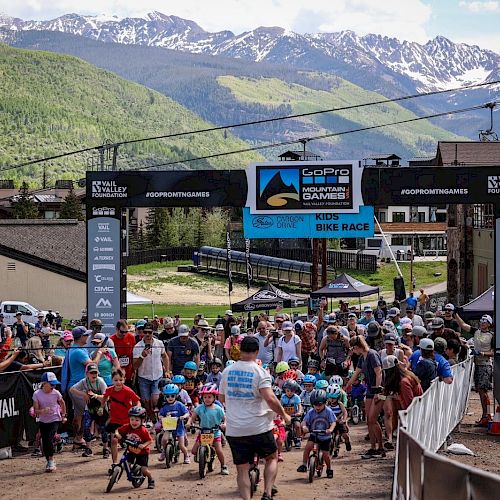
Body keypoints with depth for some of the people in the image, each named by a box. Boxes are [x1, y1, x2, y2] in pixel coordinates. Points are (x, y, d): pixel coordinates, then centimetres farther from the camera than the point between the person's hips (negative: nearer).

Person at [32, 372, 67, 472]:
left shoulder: (56, 393, -13)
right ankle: (49, 461, 22)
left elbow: (62, 404, 8)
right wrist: (42, 411, -33)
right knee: (44, 442, 2)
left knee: (49, 438, -19)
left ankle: (51, 460, -4)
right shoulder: (37, 394, -14)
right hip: (43, 421, 2)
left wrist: (63, 416, 13)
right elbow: (36, 410, -13)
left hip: (55, 420, -2)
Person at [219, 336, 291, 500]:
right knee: (272, 458, 17)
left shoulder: (227, 371, 5)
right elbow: (270, 398, -20)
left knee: (242, 468, 8)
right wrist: (284, 415, -6)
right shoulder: (260, 372, -10)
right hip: (259, 427, -3)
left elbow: (221, 398, 15)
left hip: (234, 429, 3)